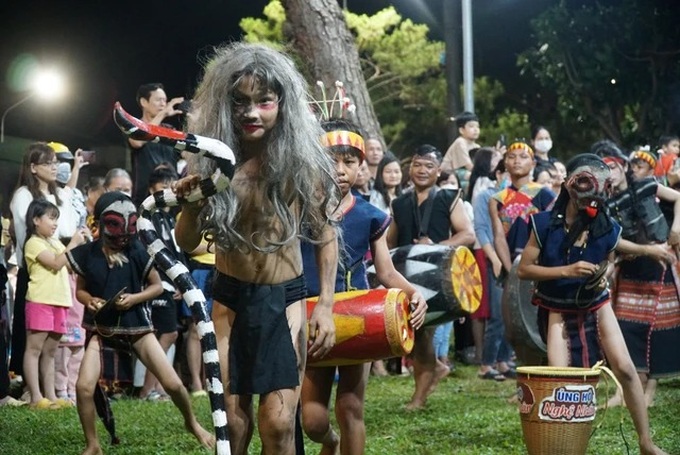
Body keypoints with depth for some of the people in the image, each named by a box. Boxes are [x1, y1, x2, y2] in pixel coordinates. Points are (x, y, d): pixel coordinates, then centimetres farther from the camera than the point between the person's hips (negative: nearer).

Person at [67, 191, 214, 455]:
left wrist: (134, 298, -17)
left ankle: (192, 423, 27)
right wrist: (89, 300, -16)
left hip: (137, 327, -1)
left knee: (172, 383, -5)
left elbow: (157, 286, 0)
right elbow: (80, 290, 6)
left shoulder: (138, 252, -10)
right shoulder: (88, 255, -8)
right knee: (84, 387, -16)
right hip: (102, 329, 1)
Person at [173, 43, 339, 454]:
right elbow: (187, 244, 1)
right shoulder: (211, 161, -4)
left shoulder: (301, 162, -8)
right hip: (229, 299, 2)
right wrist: (190, 206, -19)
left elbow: (325, 235, 3)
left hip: (284, 300, -1)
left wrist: (326, 304, -5)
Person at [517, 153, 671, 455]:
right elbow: (524, 269, -18)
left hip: (595, 305, 2)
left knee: (625, 368, -8)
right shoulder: (545, 224, -19)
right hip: (558, 310, -2)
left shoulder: (607, 228, -12)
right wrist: (567, 271, -28)